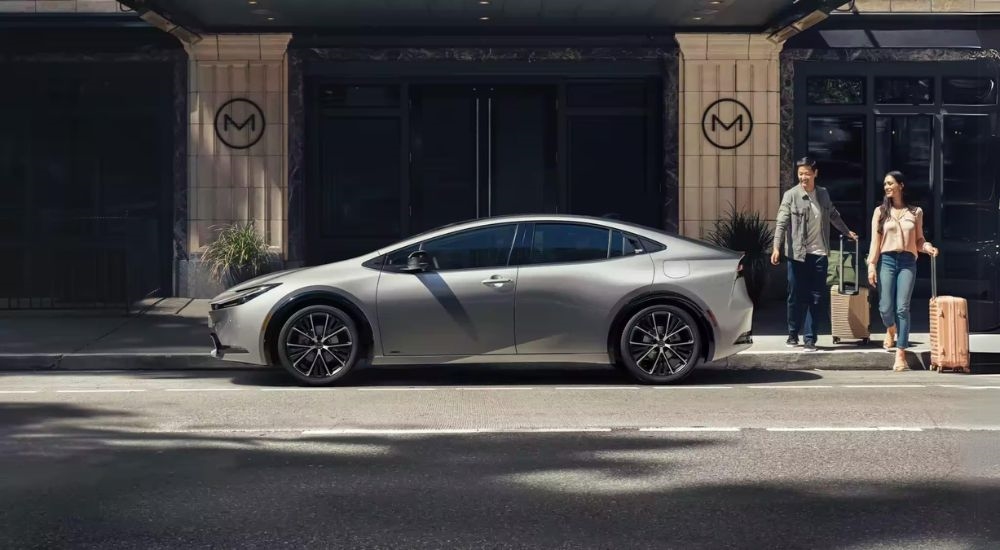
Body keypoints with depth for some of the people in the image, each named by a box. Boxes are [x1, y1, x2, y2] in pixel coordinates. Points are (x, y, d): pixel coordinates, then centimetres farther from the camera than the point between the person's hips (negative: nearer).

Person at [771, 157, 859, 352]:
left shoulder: (823, 194, 8)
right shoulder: (791, 195, -6)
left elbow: (833, 215, 25)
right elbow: (781, 223, -12)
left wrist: (847, 231, 32)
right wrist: (776, 247, -23)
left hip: (819, 254, 3)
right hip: (797, 254, -3)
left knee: (817, 298, 1)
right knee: (796, 296, 5)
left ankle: (810, 338, 6)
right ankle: (793, 334, 22)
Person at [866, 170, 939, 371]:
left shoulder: (915, 212, 9)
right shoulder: (880, 211, 7)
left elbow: (918, 239, 13)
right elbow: (875, 240, 4)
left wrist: (928, 247, -8)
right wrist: (871, 265, -5)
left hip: (908, 262, 0)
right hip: (886, 260, 0)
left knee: (902, 308, -7)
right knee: (886, 307, -3)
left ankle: (900, 354, -6)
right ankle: (891, 329, 35)